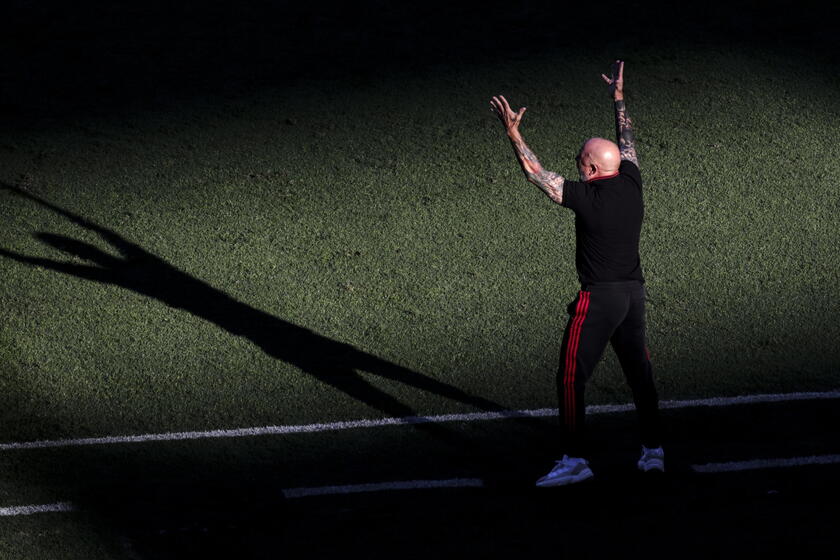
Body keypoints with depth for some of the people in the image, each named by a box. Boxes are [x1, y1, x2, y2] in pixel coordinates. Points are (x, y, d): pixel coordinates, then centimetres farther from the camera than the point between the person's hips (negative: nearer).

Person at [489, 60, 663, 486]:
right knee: (639, 372, 16)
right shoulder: (630, 184, 2)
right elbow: (627, 142, 20)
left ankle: (574, 459, -6)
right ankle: (653, 451, 21)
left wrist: (513, 134, -7)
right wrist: (619, 99, 32)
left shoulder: (586, 197, -16)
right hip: (634, 291, 7)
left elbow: (535, 174, -12)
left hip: (598, 298, -7)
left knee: (571, 378, -3)